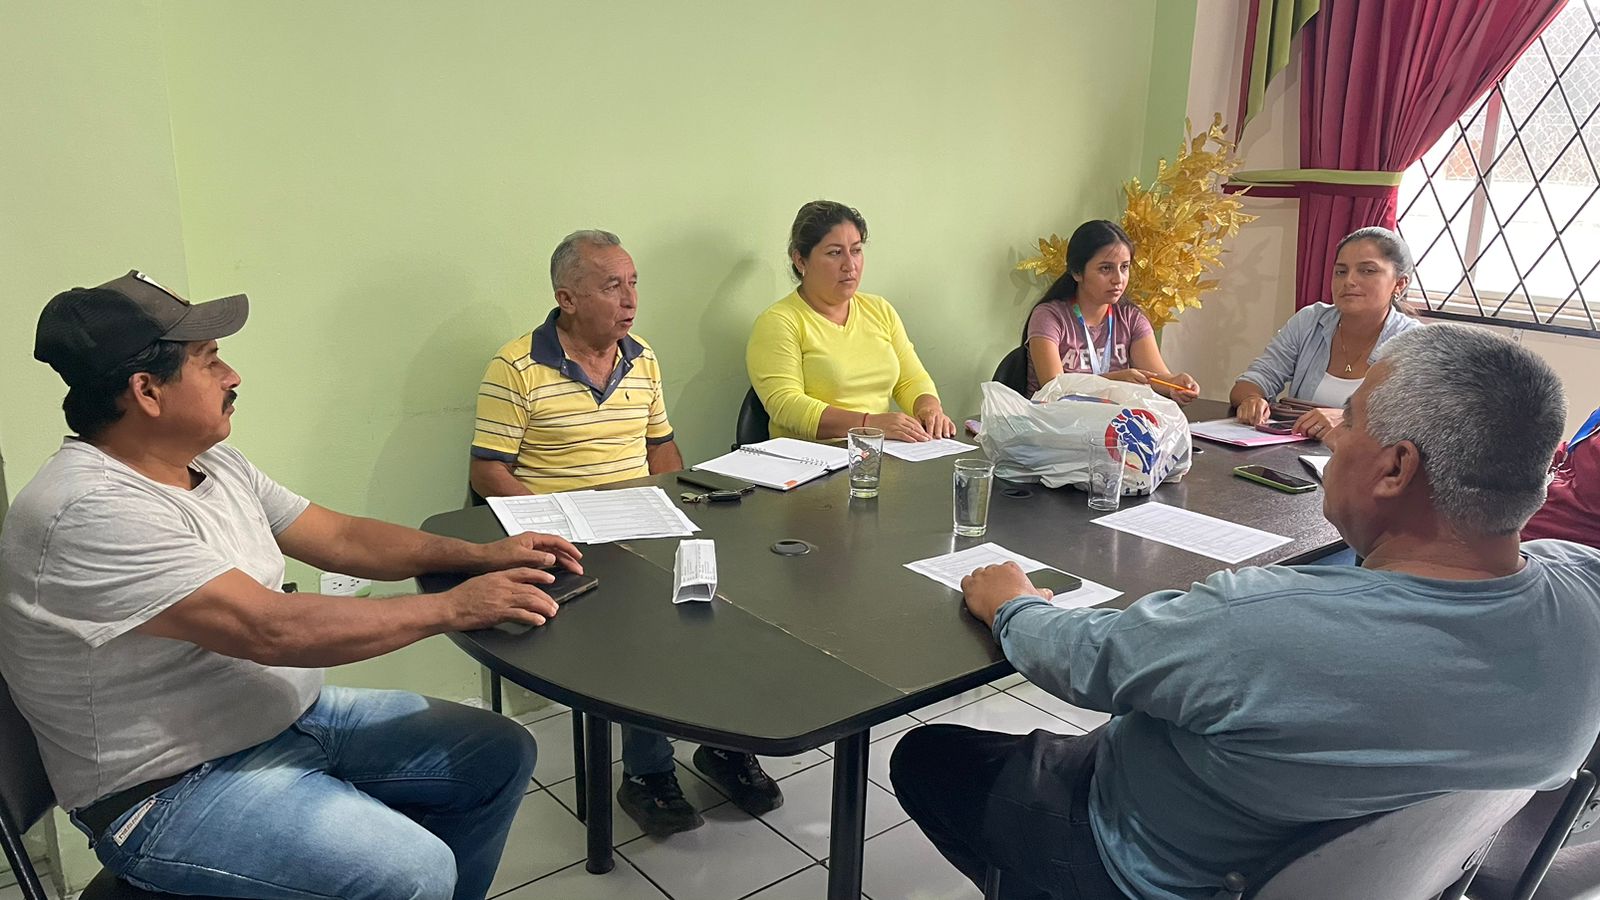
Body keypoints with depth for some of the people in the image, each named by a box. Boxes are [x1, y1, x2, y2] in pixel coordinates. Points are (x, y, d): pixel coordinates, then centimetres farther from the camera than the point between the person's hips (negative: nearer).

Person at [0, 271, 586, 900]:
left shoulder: (214, 464, 5)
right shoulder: (90, 512, -24)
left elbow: (339, 537, 8)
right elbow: (272, 629, -29)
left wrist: (481, 556, -3)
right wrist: (453, 607, -22)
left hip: (293, 714, 9)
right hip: (172, 791, -9)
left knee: (501, 756, 5)